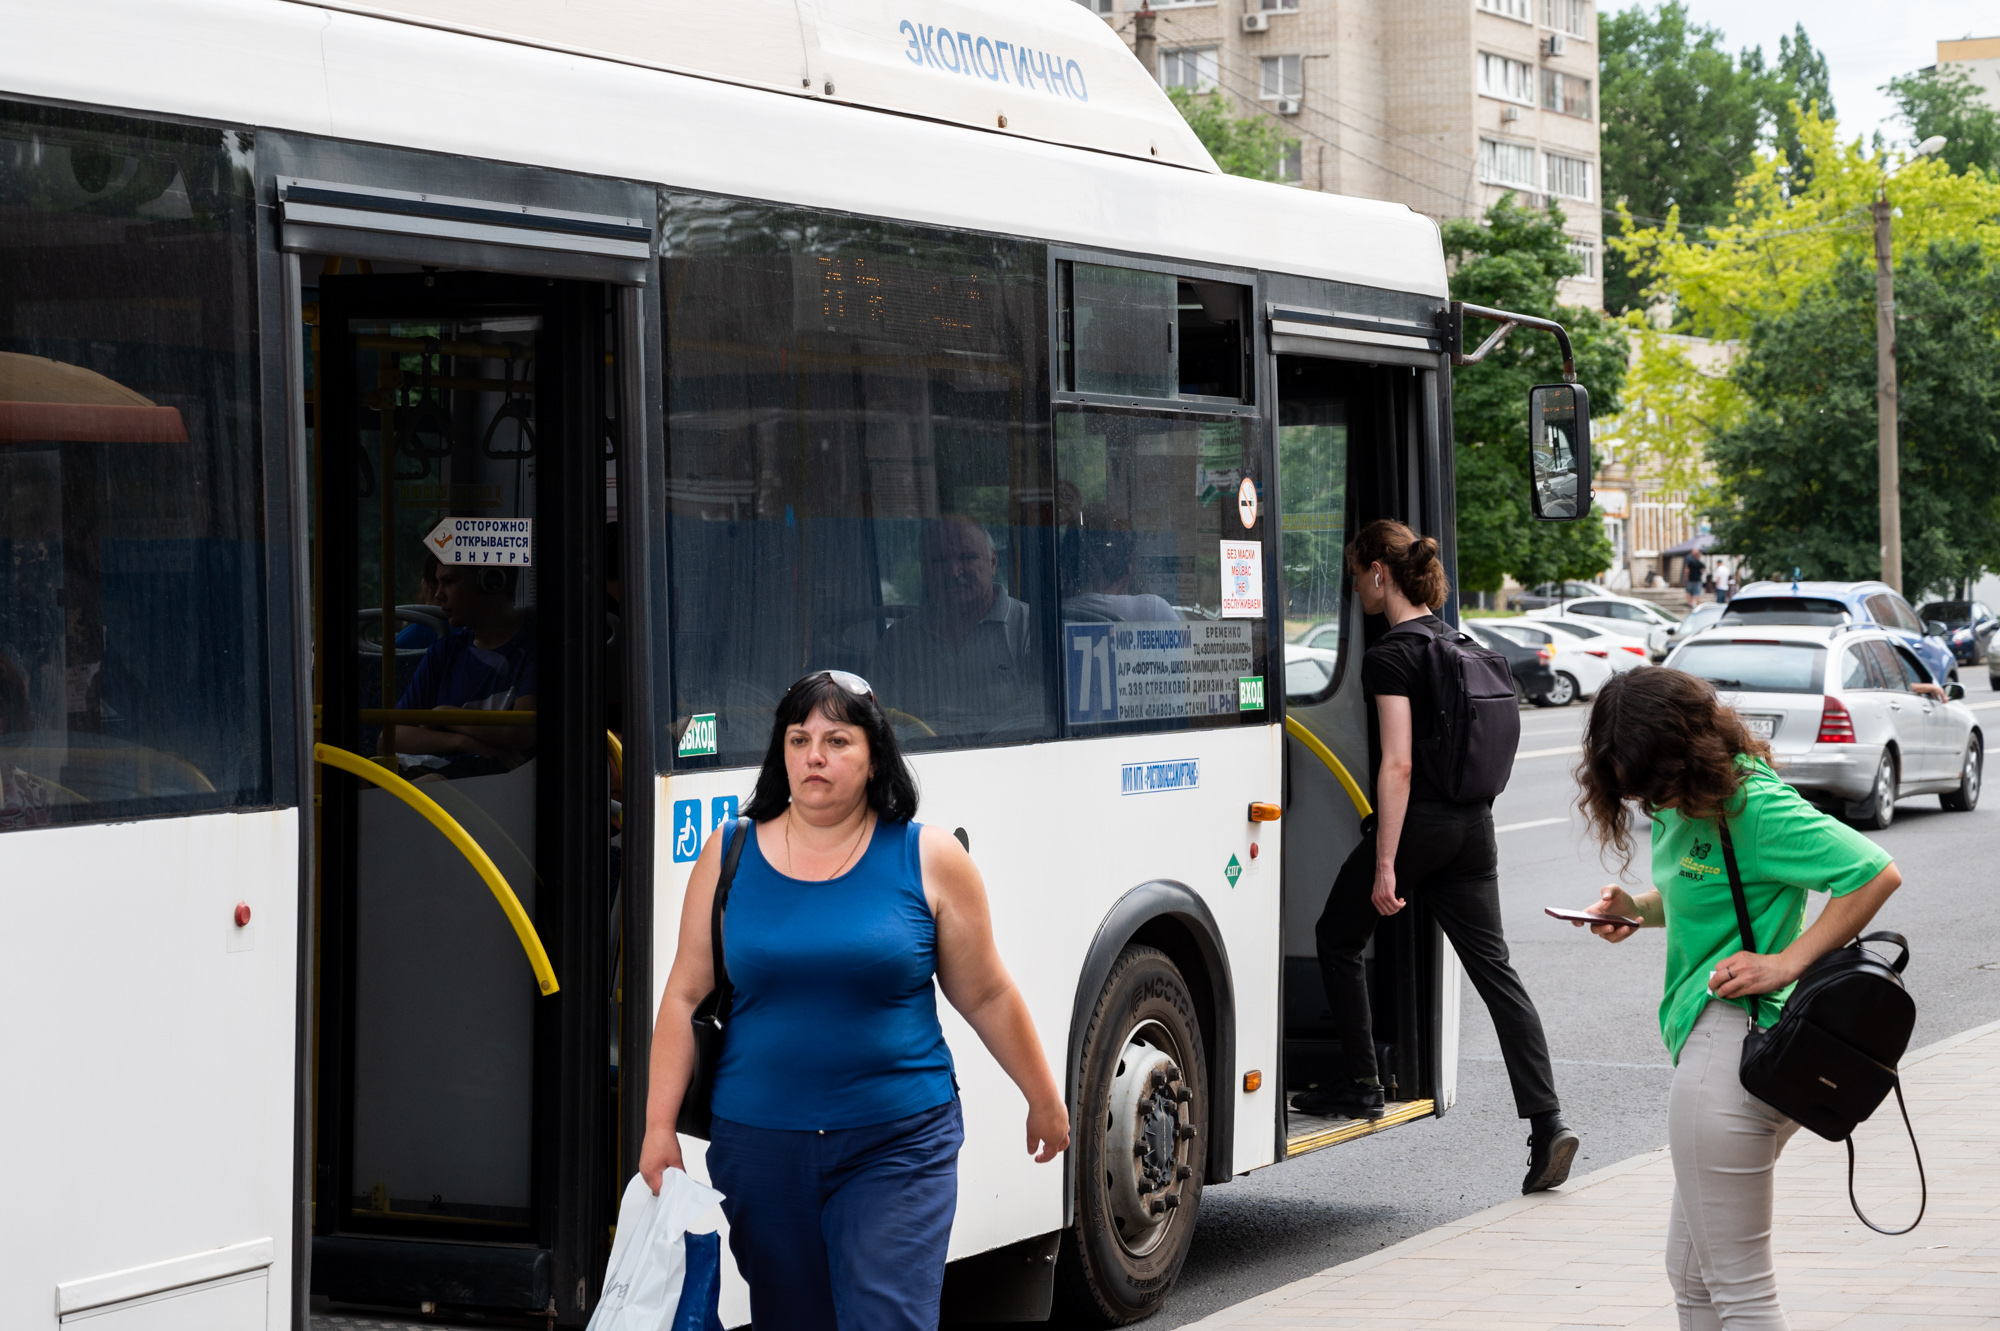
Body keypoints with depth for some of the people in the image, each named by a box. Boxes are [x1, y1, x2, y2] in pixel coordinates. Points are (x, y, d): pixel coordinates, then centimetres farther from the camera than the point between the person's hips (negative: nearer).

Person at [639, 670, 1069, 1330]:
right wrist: (659, 1127, 2)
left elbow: (988, 997, 7)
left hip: (899, 1150, -2)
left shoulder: (929, 859, 0)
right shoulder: (729, 856, 5)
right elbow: (685, 997, 6)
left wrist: (1044, 1101, 13)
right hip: (758, 1146, 2)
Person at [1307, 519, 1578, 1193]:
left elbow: (1397, 766, -20)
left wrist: (1383, 865, -20)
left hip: (1417, 821, -8)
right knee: (1493, 966, 3)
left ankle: (1361, 1084, 20)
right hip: (1472, 821, 8)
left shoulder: (1390, 656, -14)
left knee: (1339, 938, 15)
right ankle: (1547, 1119, -6)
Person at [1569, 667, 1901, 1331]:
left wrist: (1785, 963, -22)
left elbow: (1877, 873, -21)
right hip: (1714, 1043, 11)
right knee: (1690, 1273, 19)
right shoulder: (1681, 800, 11)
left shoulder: (1753, 804, -17)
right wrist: (1637, 909, 7)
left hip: (1731, 1046, -11)